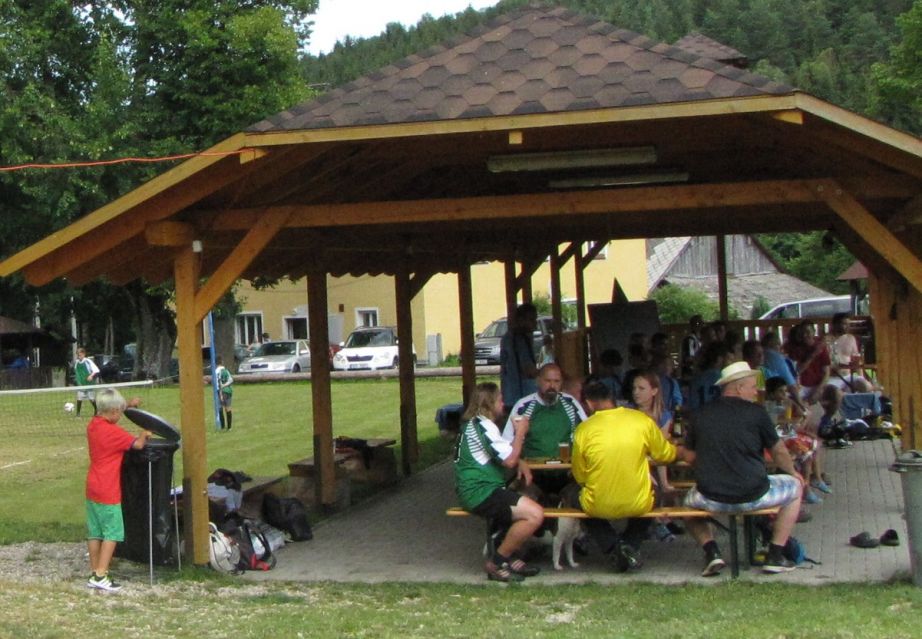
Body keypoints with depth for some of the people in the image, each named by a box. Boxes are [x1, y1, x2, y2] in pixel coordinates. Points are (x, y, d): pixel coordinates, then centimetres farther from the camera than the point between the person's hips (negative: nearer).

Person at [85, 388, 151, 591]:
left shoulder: (93, 424, 6)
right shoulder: (113, 432, -19)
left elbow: (109, 414, 26)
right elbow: (138, 444, -16)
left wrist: (128, 405, 17)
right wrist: (144, 434, 4)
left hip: (92, 488, 9)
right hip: (108, 491, -9)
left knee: (94, 532, 12)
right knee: (112, 532, -3)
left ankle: (94, 573, 17)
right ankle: (100, 576, -7)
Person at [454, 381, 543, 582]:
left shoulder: (474, 424, 19)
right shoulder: (483, 426, -15)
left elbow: (504, 453, 27)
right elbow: (509, 460, -19)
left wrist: (520, 463, 7)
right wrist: (520, 432, -5)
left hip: (475, 489, 11)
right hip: (480, 492, -11)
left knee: (534, 502, 18)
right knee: (535, 514, -22)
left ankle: (509, 557, 13)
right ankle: (496, 563, -10)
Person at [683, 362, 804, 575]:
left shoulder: (700, 415, 3)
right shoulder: (755, 412, -4)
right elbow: (779, 452, 7)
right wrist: (793, 472, 29)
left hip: (711, 499, 2)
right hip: (752, 497, -2)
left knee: (690, 499, 36)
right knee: (795, 486, 24)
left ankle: (711, 551, 10)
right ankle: (775, 556, 17)